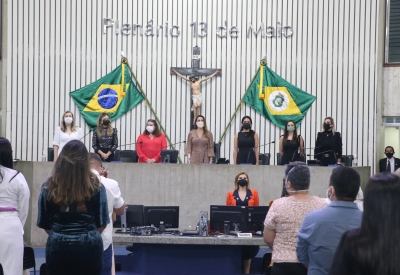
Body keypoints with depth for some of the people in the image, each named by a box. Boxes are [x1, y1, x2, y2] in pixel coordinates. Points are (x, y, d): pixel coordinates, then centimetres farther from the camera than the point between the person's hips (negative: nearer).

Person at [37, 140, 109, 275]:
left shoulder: (49, 187, -2)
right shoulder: (96, 186, -4)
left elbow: (44, 223, 3)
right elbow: (102, 223, 2)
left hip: (58, 247, 1)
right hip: (89, 247, 0)